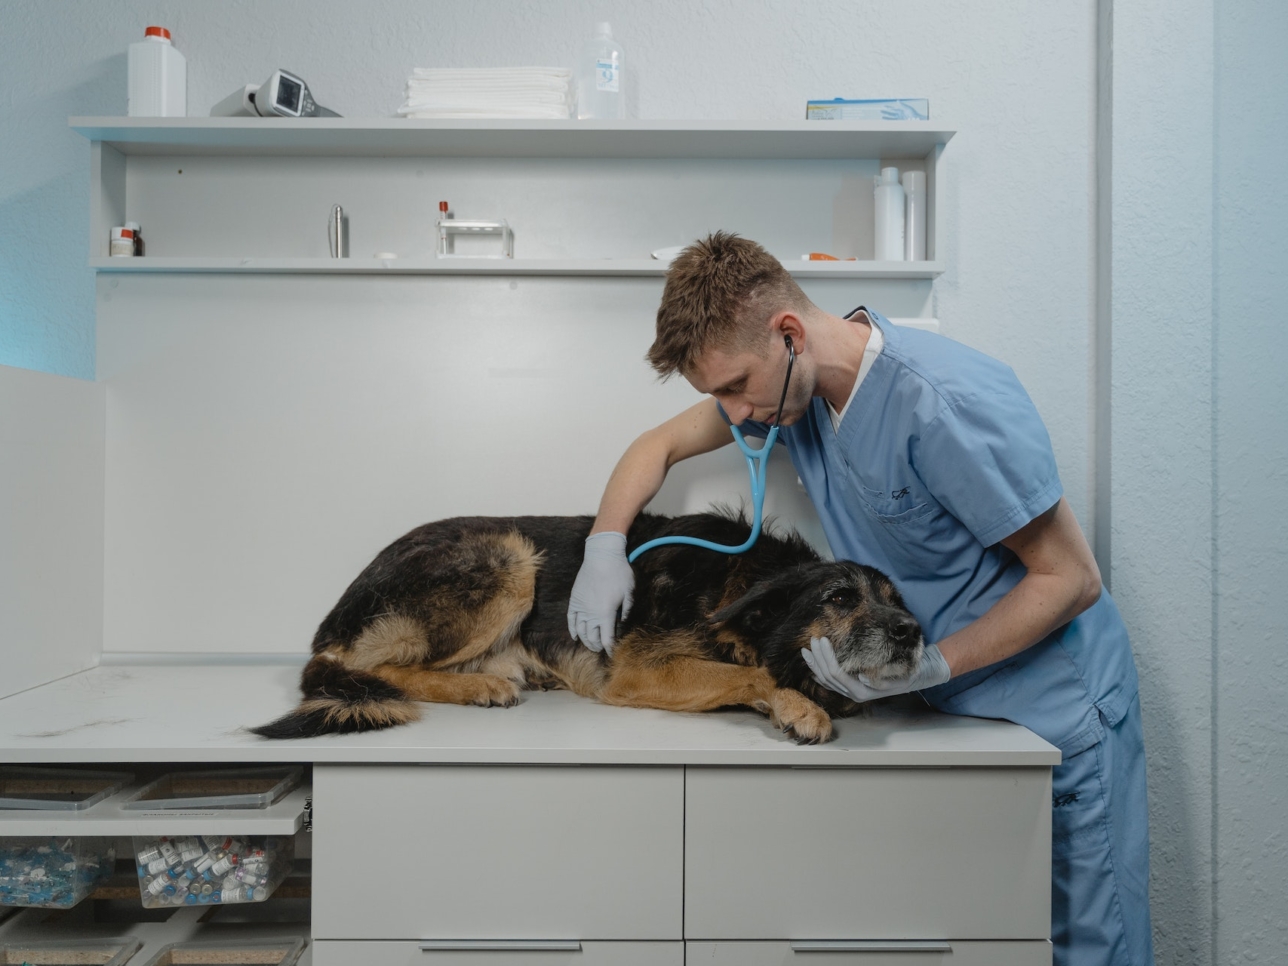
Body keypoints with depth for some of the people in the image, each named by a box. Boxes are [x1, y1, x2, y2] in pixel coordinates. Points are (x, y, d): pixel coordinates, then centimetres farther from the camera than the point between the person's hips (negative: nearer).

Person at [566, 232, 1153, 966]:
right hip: (944, 708, 6)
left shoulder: (946, 404, -29)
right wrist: (607, 542, -5)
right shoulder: (792, 381, -5)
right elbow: (663, 444, 10)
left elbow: (1071, 579, -21)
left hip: (1053, 709, -6)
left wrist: (927, 667, -27)